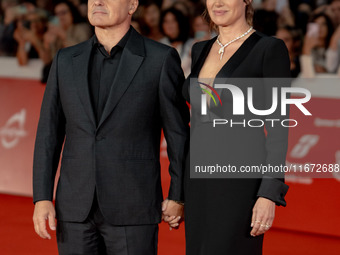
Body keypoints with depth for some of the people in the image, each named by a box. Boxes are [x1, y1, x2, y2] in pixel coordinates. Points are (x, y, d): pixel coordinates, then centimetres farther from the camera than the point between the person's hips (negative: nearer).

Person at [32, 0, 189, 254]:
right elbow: (49, 134, 9)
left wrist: (177, 196, 4)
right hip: (76, 209, 4)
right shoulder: (66, 61, 8)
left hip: (133, 210, -3)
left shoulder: (160, 59, -3)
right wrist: (42, 198, 2)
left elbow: (178, 133, 2)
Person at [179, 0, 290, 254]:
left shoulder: (271, 49, -7)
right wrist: (180, 191, 17)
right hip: (201, 183, 7)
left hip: (242, 184, -7)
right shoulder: (202, 51, 14)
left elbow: (278, 126, -10)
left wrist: (269, 194, -16)